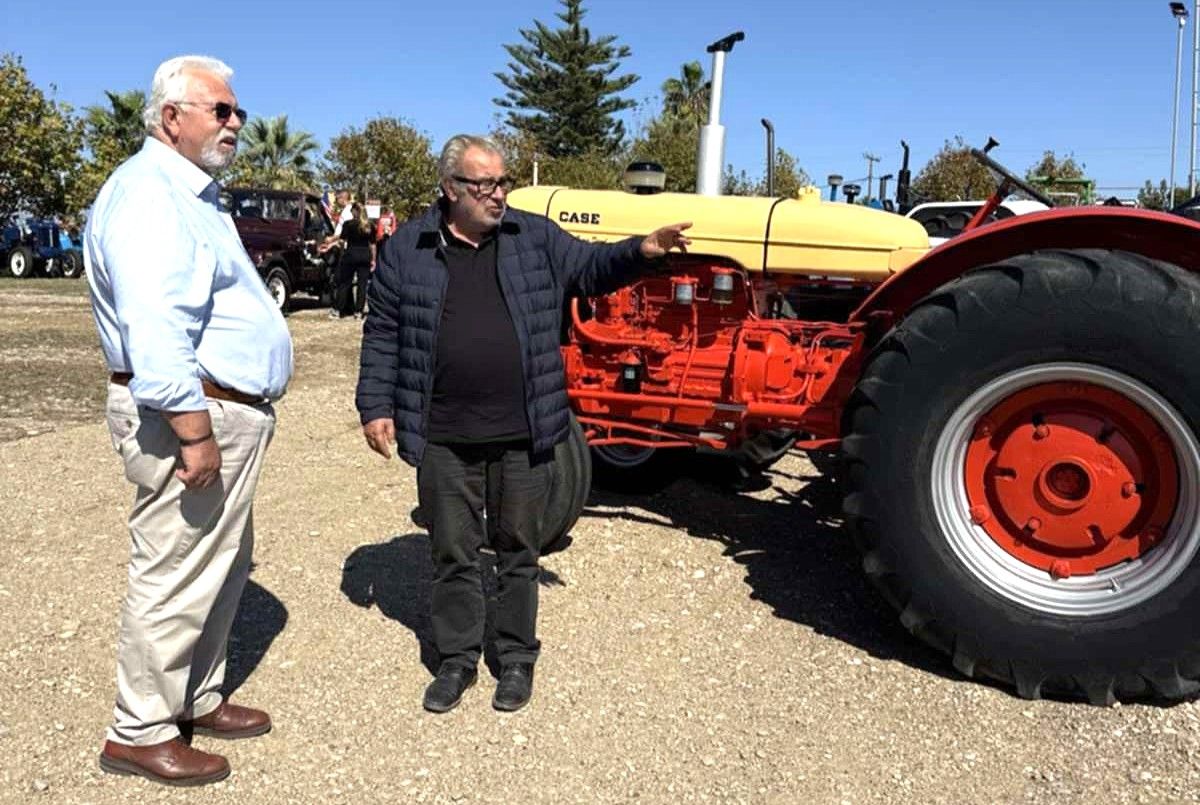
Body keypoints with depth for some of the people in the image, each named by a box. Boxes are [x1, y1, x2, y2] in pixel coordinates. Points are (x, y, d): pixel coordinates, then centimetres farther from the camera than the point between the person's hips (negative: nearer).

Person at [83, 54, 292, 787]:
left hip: (229, 412, 11)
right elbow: (155, 333, -26)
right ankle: (140, 733, 16)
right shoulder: (150, 194, -15)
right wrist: (196, 432, -27)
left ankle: (198, 699, 33)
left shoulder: (192, 193, 19)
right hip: (194, 416, -11)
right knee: (175, 581, 0)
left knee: (223, 572, 18)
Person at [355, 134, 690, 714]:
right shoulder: (407, 248, 3)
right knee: (453, 554, 12)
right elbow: (382, 335, 5)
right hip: (444, 438, 0)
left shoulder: (536, 238, 5)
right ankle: (456, 659, 29)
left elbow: (591, 268, 8)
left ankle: (517, 657, 29)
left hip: (522, 434, 1)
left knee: (517, 551, 12)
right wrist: (376, 407, 0)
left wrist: (639, 253, -12)